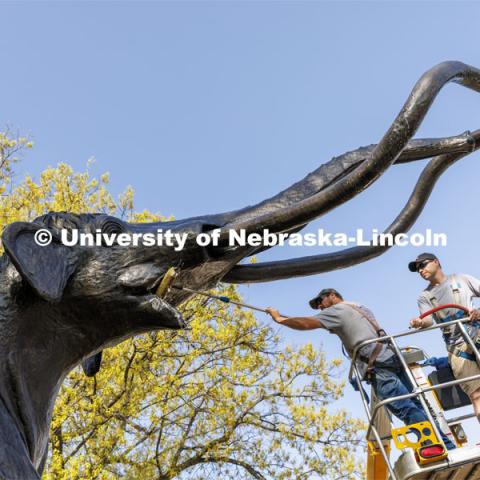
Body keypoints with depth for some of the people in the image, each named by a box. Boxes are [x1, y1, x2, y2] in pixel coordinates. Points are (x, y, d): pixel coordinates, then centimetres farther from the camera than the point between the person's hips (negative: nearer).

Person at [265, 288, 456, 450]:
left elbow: (307, 324, -5)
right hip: (393, 357, 8)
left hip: (379, 366, -8)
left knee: (407, 410, -14)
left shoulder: (337, 310, 5)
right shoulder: (362, 308, 30)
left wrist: (279, 318, 7)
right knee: (418, 405, 4)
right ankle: (447, 447, 0)